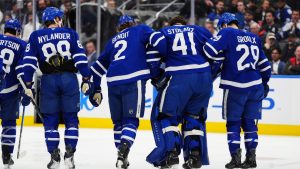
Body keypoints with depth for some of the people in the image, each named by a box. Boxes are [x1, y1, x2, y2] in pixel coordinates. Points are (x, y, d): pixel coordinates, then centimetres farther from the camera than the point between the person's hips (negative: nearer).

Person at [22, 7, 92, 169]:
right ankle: (69, 155, 1)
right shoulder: (70, 33, 7)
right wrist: (86, 80, 2)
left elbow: (29, 62, 1)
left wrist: (28, 86, 2)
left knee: (50, 119, 9)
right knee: (71, 118, 9)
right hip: (69, 79, 0)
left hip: (48, 81, 0)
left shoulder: (35, 36, 8)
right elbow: (81, 58, 0)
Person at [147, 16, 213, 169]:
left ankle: (171, 152, -9)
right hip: (204, 78, 3)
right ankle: (196, 156, 10)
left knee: (166, 115, 8)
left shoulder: (164, 32, 16)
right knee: (194, 116, 18)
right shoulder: (199, 30, 20)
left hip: (179, 79, -3)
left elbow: (156, 40, -9)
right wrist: (211, 75, 22)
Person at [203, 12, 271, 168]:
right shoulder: (254, 38, 13)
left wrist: (222, 57, 2)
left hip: (235, 87, -5)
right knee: (249, 121, 14)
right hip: (255, 87, 5)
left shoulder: (227, 33, -4)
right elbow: (264, 65, 19)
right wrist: (264, 82, 33)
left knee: (233, 122, 8)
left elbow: (209, 50, -17)